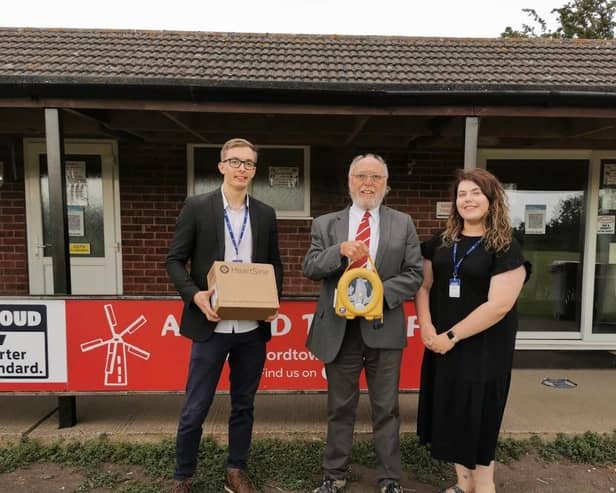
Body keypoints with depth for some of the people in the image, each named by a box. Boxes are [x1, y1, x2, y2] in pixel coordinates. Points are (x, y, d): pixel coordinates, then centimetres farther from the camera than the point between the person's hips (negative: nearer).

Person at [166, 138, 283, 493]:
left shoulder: (266, 214, 7)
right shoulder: (197, 207, -2)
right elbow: (175, 259, -2)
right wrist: (195, 295, -18)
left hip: (253, 328, 3)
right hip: (211, 325, -2)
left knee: (244, 406, 15)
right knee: (195, 409, 7)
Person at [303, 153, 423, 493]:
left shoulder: (403, 224, 5)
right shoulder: (326, 224, 4)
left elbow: (413, 274, -1)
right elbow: (309, 269, -5)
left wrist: (381, 293, -17)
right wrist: (340, 250, -22)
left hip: (384, 327, 0)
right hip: (339, 329, 1)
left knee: (386, 408, 12)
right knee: (340, 407, 15)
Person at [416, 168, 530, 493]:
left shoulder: (506, 248, -10)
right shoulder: (440, 243, 6)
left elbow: (499, 305, -18)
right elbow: (424, 285, 8)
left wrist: (452, 336, -18)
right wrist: (426, 327, -7)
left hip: (483, 348, -5)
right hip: (441, 344, 5)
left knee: (478, 415, 7)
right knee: (451, 412, 13)